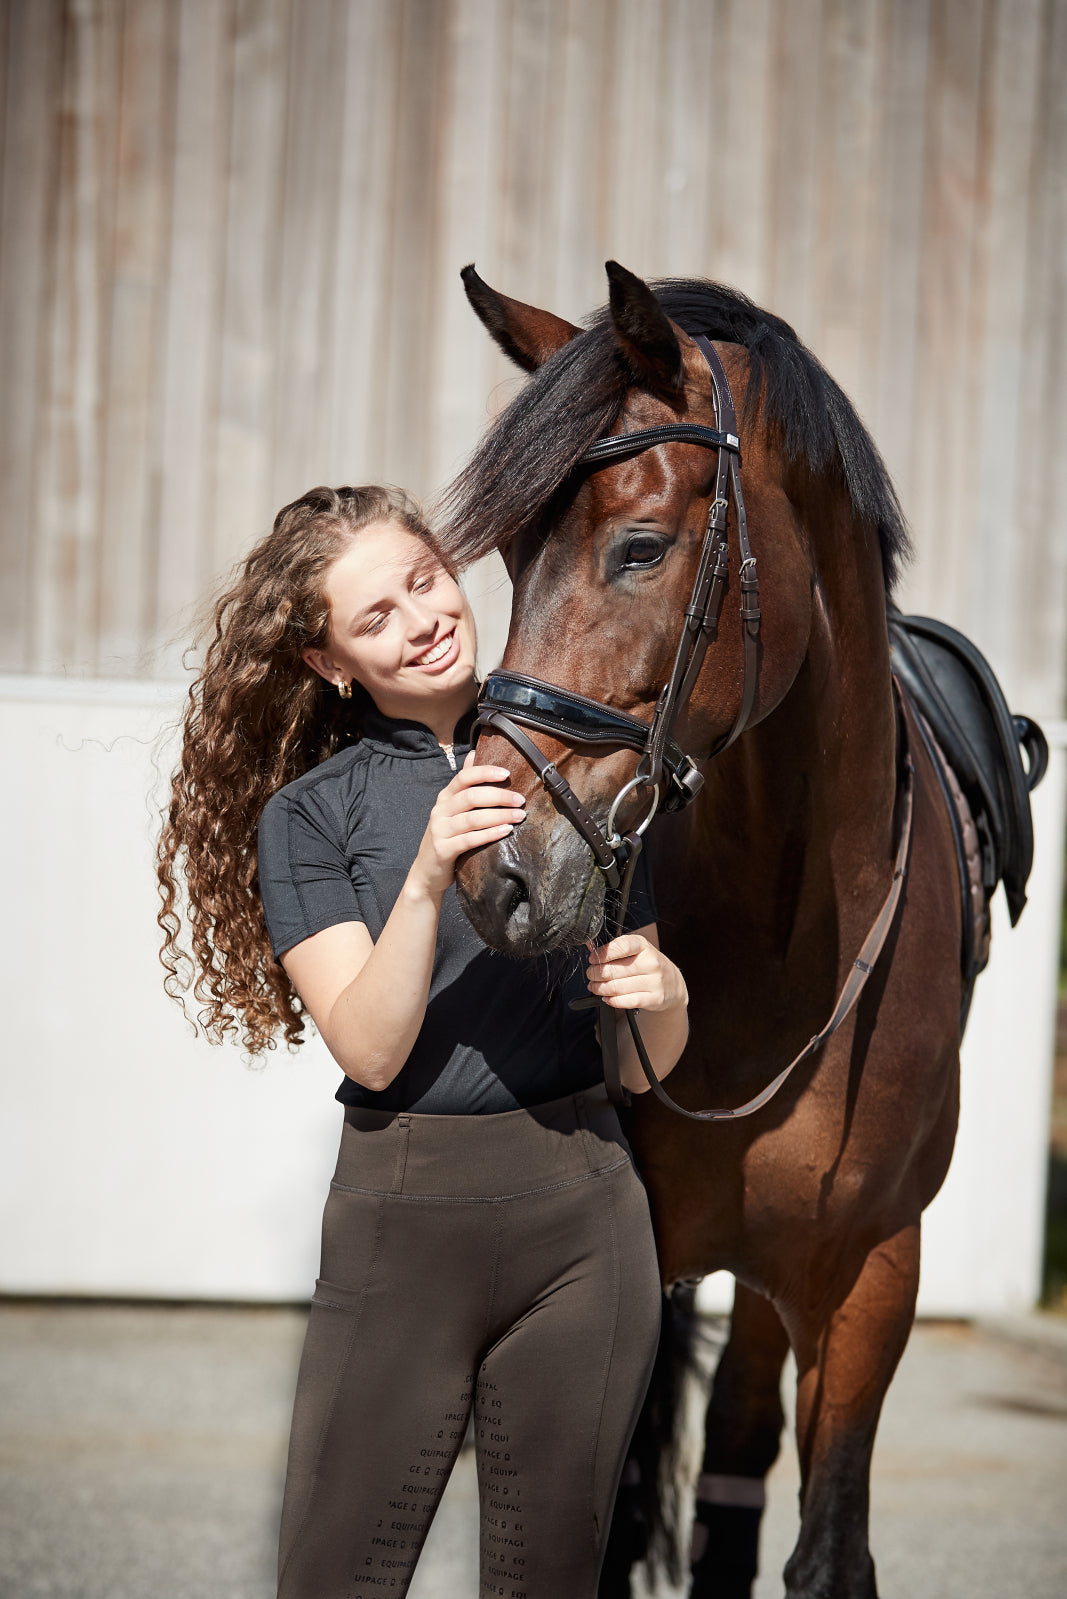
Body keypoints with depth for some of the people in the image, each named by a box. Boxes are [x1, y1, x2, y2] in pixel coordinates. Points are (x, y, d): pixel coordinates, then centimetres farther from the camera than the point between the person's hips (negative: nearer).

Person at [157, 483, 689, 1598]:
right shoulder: (307, 814, 1)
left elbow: (651, 1066, 12)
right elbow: (369, 1049, -12)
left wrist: (655, 991, -11)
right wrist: (427, 880, -25)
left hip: (584, 1214, 2)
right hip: (405, 1213, -2)